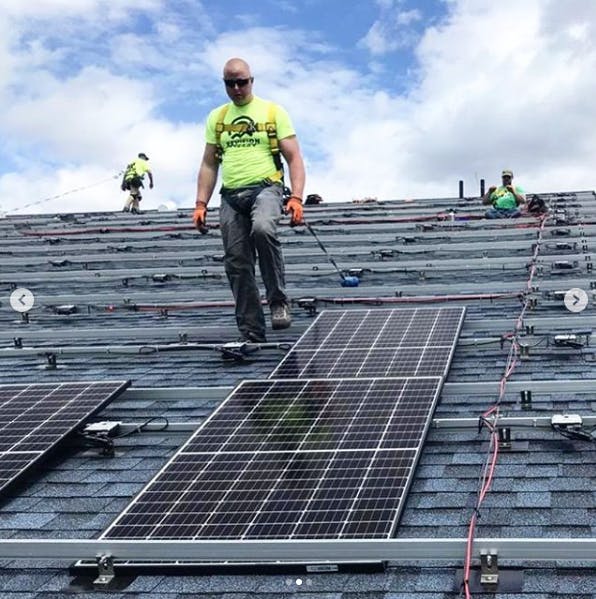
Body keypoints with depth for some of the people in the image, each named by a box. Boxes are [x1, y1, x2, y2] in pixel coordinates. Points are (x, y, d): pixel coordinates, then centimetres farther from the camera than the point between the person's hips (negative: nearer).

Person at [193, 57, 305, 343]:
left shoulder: (273, 112, 5)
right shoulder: (216, 117, 16)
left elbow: (294, 157, 1)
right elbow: (209, 164, 18)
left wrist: (296, 198, -13)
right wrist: (201, 204, 6)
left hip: (266, 188, -4)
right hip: (231, 196, 4)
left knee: (262, 229, -36)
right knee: (237, 265, -1)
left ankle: (278, 301, -23)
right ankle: (252, 334, 5)